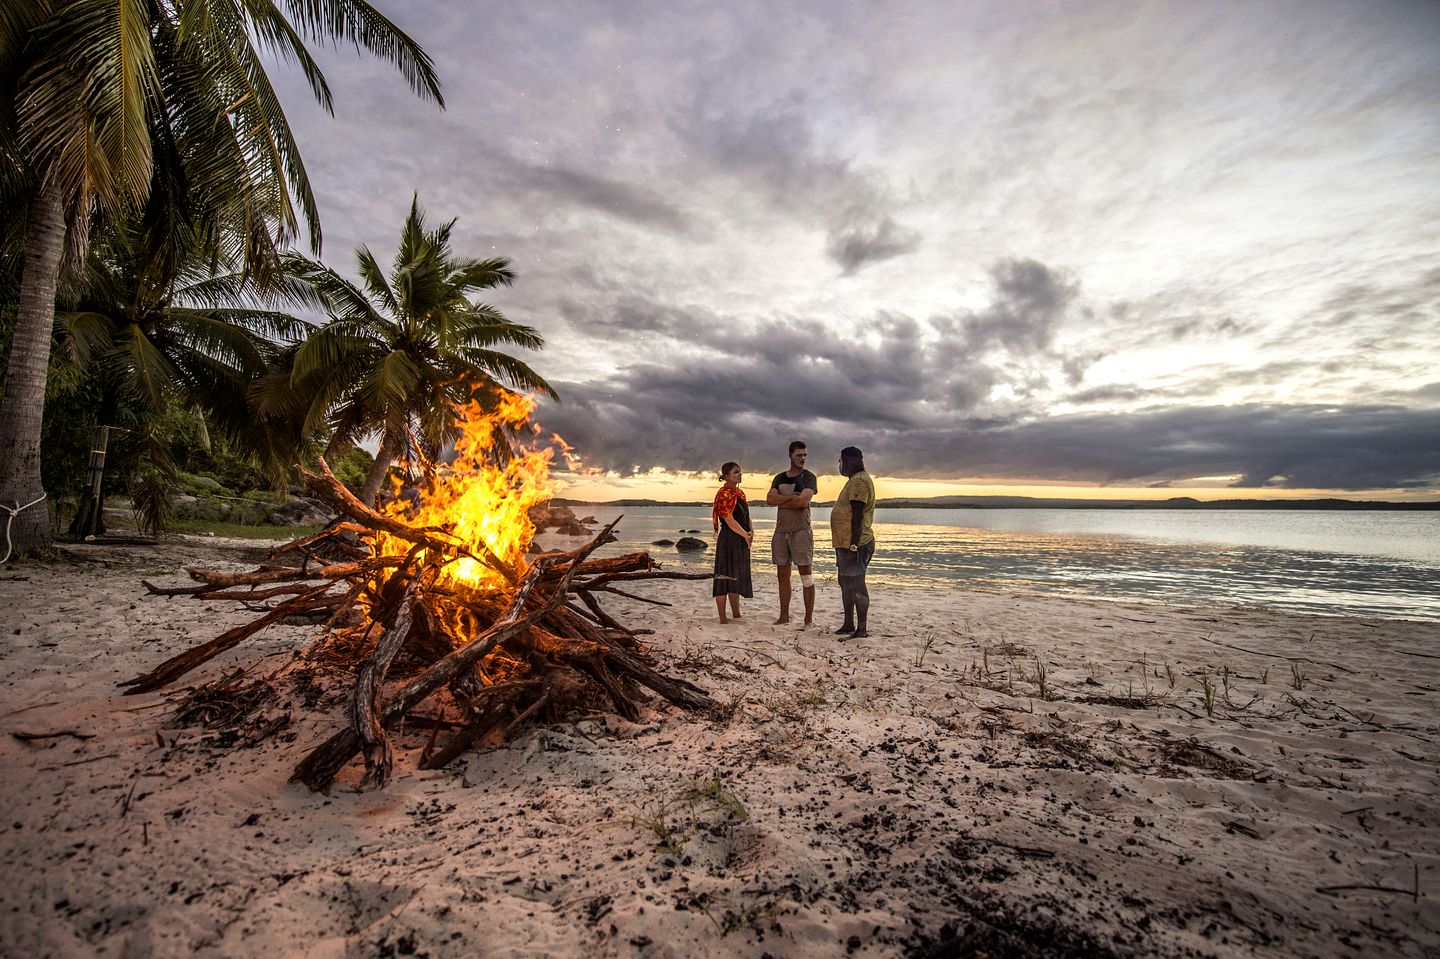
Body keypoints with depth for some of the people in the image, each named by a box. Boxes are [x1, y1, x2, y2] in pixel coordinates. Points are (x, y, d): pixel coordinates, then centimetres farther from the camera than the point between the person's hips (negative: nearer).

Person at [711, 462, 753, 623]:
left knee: (737, 578, 16)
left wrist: (751, 531, -1)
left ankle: (736, 616, 27)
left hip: (741, 541, 9)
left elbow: (746, 515, 16)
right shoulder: (724, 494, -13)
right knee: (725, 577, -5)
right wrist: (745, 535, -15)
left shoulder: (740, 493, 16)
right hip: (728, 540, -9)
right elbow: (729, 520, -18)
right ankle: (723, 620, 0)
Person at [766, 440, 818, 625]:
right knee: (782, 574, 7)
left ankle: (808, 619, -1)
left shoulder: (808, 477, 1)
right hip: (781, 531, 5)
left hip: (801, 530, -5)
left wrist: (780, 501, -4)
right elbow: (769, 499, -1)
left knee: (806, 574, -4)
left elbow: (803, 501, -16)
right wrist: (791, 496, -12)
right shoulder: (779, 478, 14)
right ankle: (784, 616, 15)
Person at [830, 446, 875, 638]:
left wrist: (854, 546, -24)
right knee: (845, 583, 16)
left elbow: (857, 516, -21)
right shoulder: (855, 480, 19)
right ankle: (849, 625, 26)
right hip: (845, 543, 11)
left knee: (856, 585, -6)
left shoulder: (859, 482, -15)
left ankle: (861, 629, 0)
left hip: (853, 544, -11)